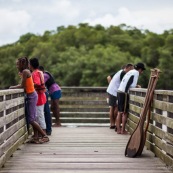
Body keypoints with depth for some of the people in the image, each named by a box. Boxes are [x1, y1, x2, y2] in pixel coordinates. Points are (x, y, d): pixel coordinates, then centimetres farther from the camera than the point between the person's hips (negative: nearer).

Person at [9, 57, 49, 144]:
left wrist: (12, 87, -3)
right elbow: (24, 85, 6)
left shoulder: (25, 72, -17)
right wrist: (20, 74, 4)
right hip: (31, 95, 10)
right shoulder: (26, 71, 11)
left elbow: (22, 86, -16)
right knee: (32, 118, 11)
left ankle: (44, 136, -5)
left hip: (31, 96, -10)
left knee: (31, 119, -7)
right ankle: (36, 137, 14)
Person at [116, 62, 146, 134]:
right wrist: (137, 86, 9)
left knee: (120, 112, 9)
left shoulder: (130, 72, 21)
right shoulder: (136, 73, -4)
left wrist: (135, 86, 15)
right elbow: (133, 85, -11)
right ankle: (123, 130, 0)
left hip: (119, 91, 8)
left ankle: (118, 129, 11)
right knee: (124, 112, -2)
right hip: (124, 93, -8)